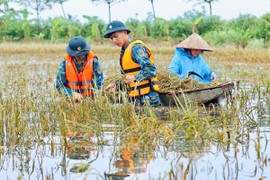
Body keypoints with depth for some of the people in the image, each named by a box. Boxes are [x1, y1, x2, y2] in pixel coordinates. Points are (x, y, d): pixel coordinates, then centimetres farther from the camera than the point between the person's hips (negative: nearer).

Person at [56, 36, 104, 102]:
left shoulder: (93, 61, -5)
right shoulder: (65, 63, -4)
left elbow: (99, 83, -1)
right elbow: (59, 85, 0)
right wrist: (72, 94, -17)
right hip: (71, 99, 1)